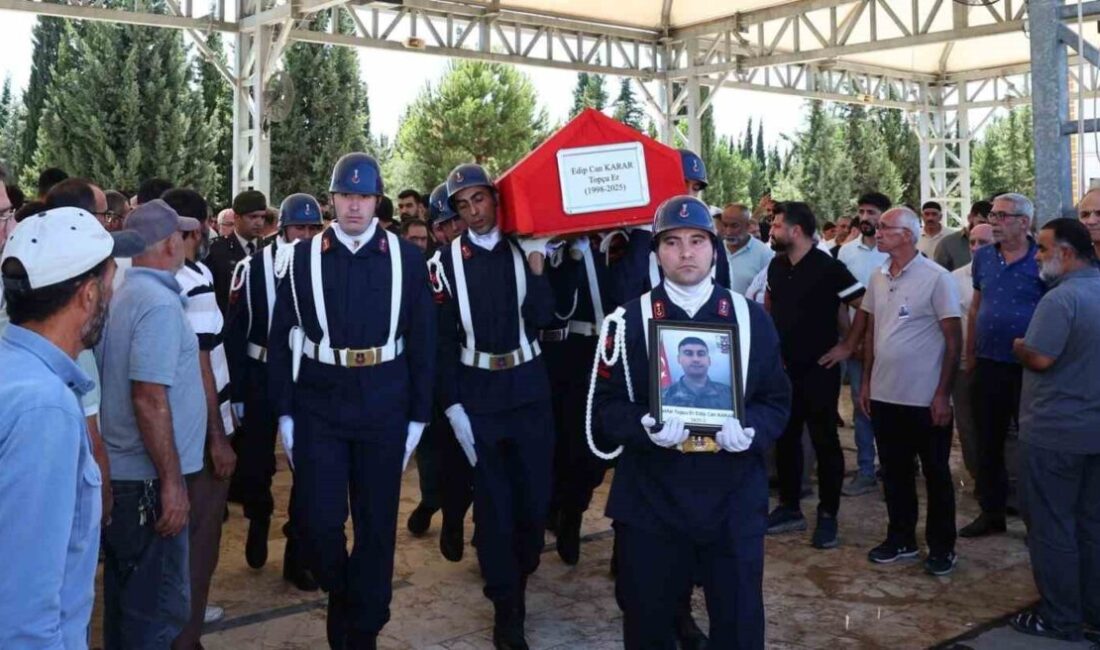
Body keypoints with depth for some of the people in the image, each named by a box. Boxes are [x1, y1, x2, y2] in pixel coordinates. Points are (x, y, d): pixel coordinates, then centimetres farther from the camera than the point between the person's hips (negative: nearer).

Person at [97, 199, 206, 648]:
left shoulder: (124, 294, 10)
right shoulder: (159, 303, -18)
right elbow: (149, 400, -24)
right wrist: (171, 481, -19)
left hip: (120, 471, 9)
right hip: (148, 477, -9)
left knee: (127, 593, 20)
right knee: (159, 605, 1)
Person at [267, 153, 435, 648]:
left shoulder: (407, 258, 1)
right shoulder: (304, 257, 1)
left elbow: (422, 342, 2)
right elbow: (282, 340, 2)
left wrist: (418, 415, 0)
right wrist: (284, 413, -1)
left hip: (383, 409, 0)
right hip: (318, 408, 0)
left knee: (377, 525, 8)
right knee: (318, 521, -2)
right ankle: (340, 595, 30)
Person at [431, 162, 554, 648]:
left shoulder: (525, 250, 2)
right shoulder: (449, 261, -3)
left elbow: (540, 319, -9)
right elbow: (443, 338, -4)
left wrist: (536, 267, -18)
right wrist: (452, 405, -8)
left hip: (528, 390, 2)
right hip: (477, 395, -2)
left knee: (535, 495, 8)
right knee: (492, 502, 4)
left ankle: (518, 577, 35)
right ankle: (507, 608, 17)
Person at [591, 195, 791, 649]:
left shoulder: (751, 319, 4)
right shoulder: (628, 321, 0)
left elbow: (777, 401, 6)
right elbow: (606, 405, -1)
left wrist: (750, 431, -15)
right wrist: (645, 426, -21)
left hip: (734, 503, 1)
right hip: (650, 503, -1)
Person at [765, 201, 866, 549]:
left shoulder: (828, 267, -15)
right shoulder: (777, 265, 6)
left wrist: (847, 346, -11)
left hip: (818, 370, -6)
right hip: (783, 368, 7)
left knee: (825, 442, 2)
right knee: (785, 438, 12)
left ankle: (828, 516, 12)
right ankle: (789, 507, 25)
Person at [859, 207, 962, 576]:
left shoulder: (936, 278, -11)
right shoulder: (878, 279, 6)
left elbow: (954, 339, -10)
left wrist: (943, 394, -13)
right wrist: (866, 382, 11)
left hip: (926, 399, -5)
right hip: (884, 395, 6)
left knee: (936, 474, 8)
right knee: (895, 472, 15)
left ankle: (942, 547, 21)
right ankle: (901, 539, 29)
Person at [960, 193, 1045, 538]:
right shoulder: (983, 257, 6)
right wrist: (970, 354, 11)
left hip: (1028, 367, -5)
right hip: (989, 365, 5)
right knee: (988, 442, 12)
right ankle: (991, 511, 25)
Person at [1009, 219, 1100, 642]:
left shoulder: (1062, 297, -20)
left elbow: (1039, 358, -24)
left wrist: (1018, 346, -4)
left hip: (1055, 433, -8)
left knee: (1052, 527, 3)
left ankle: (1060, 619, 11)